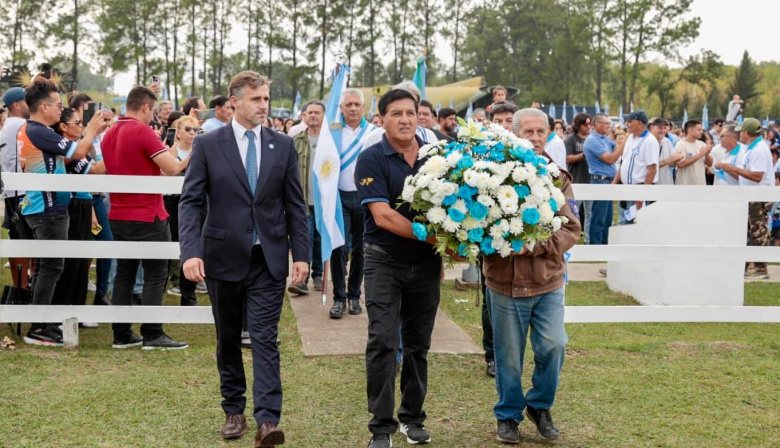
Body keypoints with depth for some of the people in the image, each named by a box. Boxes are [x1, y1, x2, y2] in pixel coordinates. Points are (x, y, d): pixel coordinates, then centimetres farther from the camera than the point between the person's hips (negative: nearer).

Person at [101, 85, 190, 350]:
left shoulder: (110, 134, 10)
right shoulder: (143, 131, -15)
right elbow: (172, 169, -19)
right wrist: (190, 156, -1)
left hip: (118, 216, 8)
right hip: (147, 216, -8)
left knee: (124, 274, 12)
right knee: (155, 276, 0)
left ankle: (121, 335, 14)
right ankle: (152, 335, 1)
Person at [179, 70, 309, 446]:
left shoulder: (283, 145, 4)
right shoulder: (207, 144, -3)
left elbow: (294, 205, 6)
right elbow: (190, 202, -6)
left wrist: (301, 253, 0)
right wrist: (191, 252, -17)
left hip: (268, 259, 0)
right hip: (223, 257, 0)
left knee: (265, 339, -5)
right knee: (228, 339, 13)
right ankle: (233, 410, 27)